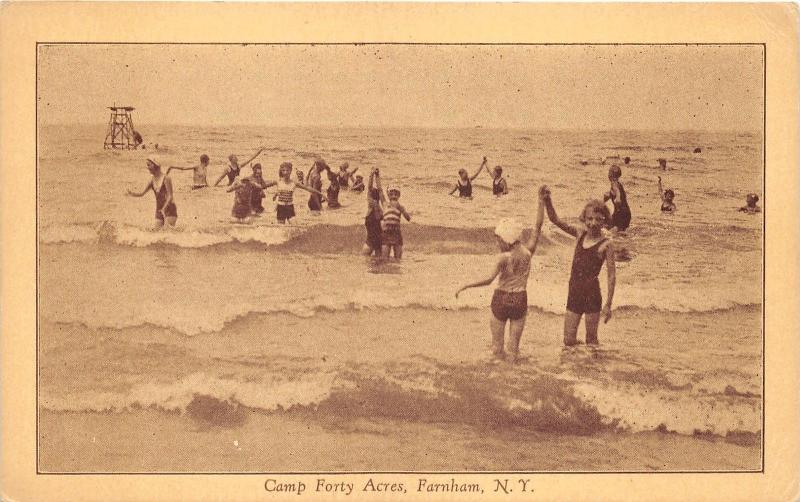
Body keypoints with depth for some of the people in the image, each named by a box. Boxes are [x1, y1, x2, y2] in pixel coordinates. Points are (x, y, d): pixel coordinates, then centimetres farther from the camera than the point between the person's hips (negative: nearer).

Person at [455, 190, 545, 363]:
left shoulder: (503, 258, -17)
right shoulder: (527, 252, -6)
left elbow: (489, 279, -27)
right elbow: (538, 226, -3)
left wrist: (465, 286, -24)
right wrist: (541, 200, -3)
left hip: (501, 299, -3)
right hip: (520, 300, 3)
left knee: (497, 345, 10)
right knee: (514, 346, 10)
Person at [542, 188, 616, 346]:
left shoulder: (606, 245, -8)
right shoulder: (580, 234, 7)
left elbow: (612, 276, -8)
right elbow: (555, 220, 4)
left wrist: (608, 305, -10)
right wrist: (547, 201, -13)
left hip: (592, 294, -5)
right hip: (574, 294, 5)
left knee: (591, 339, 5)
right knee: (568, 340, 5)